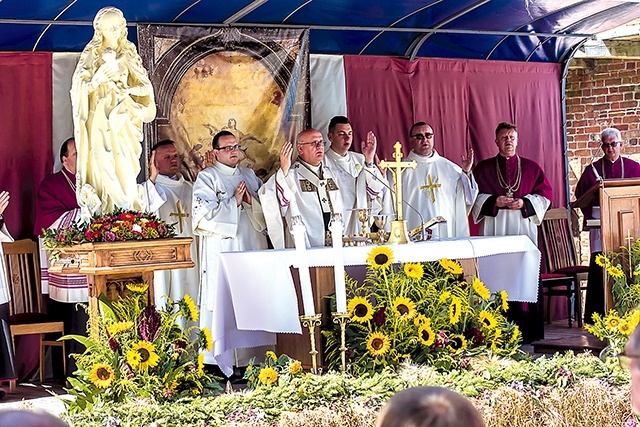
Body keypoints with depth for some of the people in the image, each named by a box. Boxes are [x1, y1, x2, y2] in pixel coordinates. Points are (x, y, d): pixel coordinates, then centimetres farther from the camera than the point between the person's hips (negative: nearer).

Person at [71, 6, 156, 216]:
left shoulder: (128, 54, 11)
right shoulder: (91, 55, 2)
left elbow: (144, 86, 13)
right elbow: (80, 87, -2)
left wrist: (128, 89, -6)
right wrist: (98, 79, -19)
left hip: (122, 119, 3)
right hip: (99, 119, -3)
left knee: (125, 167, -4)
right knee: (103, 165, -9)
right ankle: (103, 213, -7)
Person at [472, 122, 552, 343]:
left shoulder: (531, 167, 12)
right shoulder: (483, 169, 10)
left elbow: (545, 194, 8)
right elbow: (474, 197, 6)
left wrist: (524, 203, -8)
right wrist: (494, 202, -10)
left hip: (523, 228, 1)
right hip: (495, 230, -1)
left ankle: (528, 331, -1)